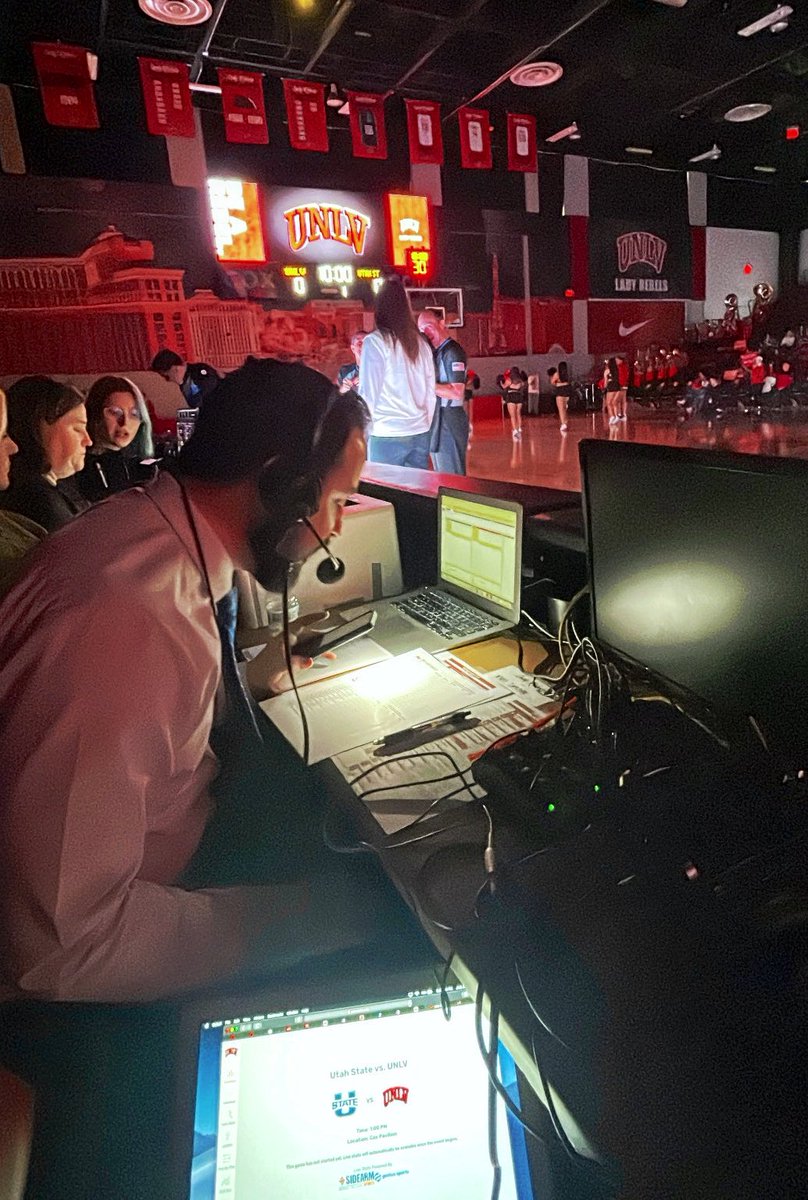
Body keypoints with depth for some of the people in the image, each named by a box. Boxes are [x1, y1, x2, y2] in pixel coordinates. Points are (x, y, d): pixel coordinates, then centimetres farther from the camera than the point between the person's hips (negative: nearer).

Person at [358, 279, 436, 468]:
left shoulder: (376, 341, -7)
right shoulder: (420, 343, 9)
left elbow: (368, 394, -9)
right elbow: (430, 394, 13)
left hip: (387, 437, -5)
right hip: (421, 434, 5)